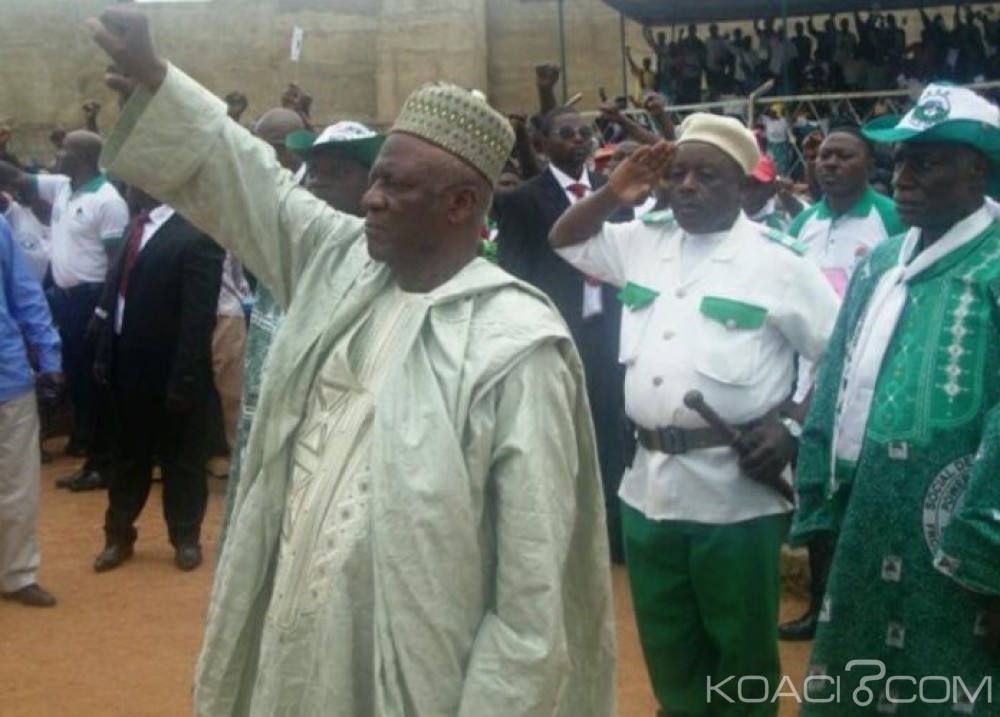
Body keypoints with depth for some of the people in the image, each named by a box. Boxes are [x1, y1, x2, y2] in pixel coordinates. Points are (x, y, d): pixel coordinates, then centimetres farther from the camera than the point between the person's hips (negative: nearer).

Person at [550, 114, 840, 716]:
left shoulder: (779, 261, -6)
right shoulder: (644, 241, 8)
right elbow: (564, 240, 19)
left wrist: (793, 425, -12)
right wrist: (613, 193, 3)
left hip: (736, 493, -5)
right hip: (649, 484, 5)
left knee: (740, 652, 10)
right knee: (668, 650, 19)